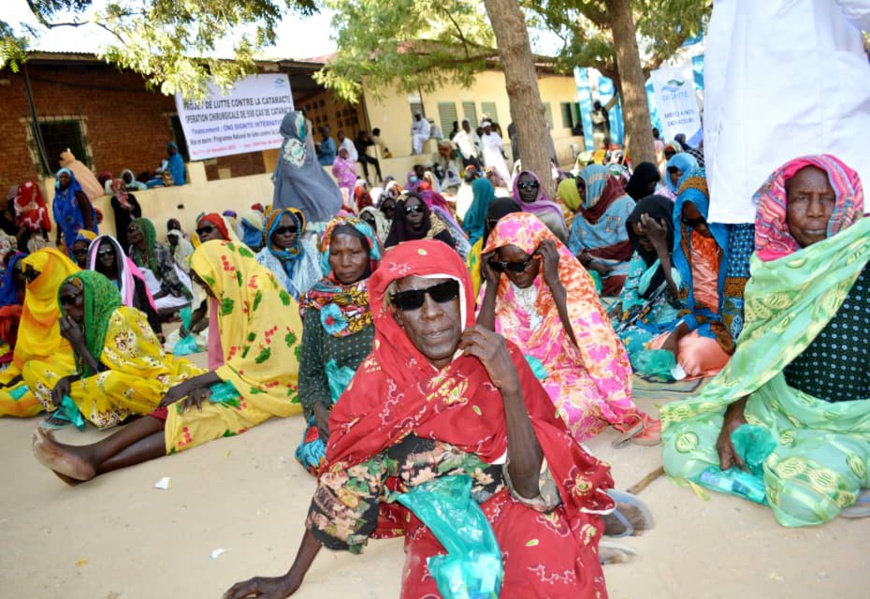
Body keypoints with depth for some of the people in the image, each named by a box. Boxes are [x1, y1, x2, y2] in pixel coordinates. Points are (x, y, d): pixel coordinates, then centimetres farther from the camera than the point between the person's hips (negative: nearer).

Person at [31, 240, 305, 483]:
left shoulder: (264, 293, -15)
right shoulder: (229, 295, 12)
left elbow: (259, 361, -19)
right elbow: (224, 356, 10)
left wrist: (193, 383, -17)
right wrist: (202, 385, -11)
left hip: (269, 384, -8)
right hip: (237, 378, 8)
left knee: (190, 414, -27)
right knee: (175, 409, -17)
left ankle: (96, 462, -38)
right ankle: (94, 454, -32)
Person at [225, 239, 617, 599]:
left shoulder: (500, 360, -14)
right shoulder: (381, 375, -13)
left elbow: (530, 484, -18)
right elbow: (342, 480, -3)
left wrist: (510, 386, -30)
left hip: (509, 508, -1)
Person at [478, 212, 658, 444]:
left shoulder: (571, 277, -8)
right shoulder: (499, 286, -1)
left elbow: (586, 339, -22)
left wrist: (553, 281, -23)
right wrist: (492, 285, -15)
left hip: (569, 376, -3)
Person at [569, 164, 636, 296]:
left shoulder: (625, 205, 0)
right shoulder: (582, 214, 15)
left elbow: (627, 246, -7)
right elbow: (574, 249, 8)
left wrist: (591, 255, -8)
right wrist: (591, 263, -13)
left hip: (620, 265, -4)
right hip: (590, 269, 4)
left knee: (619, 281, -34)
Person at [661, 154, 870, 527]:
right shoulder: (774, 269, 0)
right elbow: (753, 350, 3)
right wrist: (734, 416, -7)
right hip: (776, 406, 4)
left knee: (802, 497, -31)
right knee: (683, 453, -11)